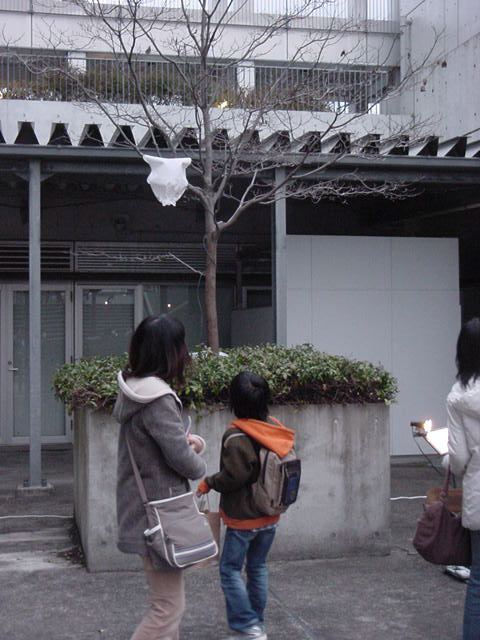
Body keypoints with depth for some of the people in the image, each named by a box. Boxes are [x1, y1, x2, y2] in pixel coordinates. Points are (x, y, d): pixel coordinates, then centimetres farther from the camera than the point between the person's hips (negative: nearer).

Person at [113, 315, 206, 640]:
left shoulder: (135, 390, 6)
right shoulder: (159, 399, -23)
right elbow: (182, 459, -21)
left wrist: (185, 440, -2)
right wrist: (200, 465, 1)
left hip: (143, 509, 10)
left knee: (169, 600, 21)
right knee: (169, 606, -2)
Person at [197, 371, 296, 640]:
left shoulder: (236, 436, -20)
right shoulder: (276, 430, 1)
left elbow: (233, 476, -21)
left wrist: (208, 482, -5)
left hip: (243, 519, -7)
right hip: (270, 516, 7)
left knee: (231, 569, 4)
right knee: (258, 567, 17)